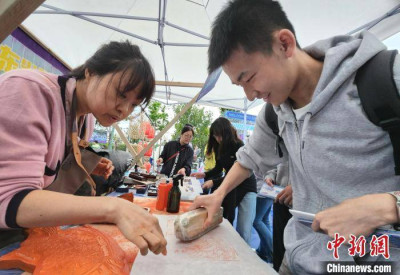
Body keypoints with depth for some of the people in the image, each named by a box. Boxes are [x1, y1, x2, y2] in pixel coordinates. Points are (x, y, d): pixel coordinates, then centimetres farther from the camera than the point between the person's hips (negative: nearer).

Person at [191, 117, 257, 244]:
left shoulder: (239, 147, -20)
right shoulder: (220, 147, -2)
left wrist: (214, 182, -28)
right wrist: (204, 175, -7)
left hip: (246, 188, -5)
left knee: (243, 232, -5)